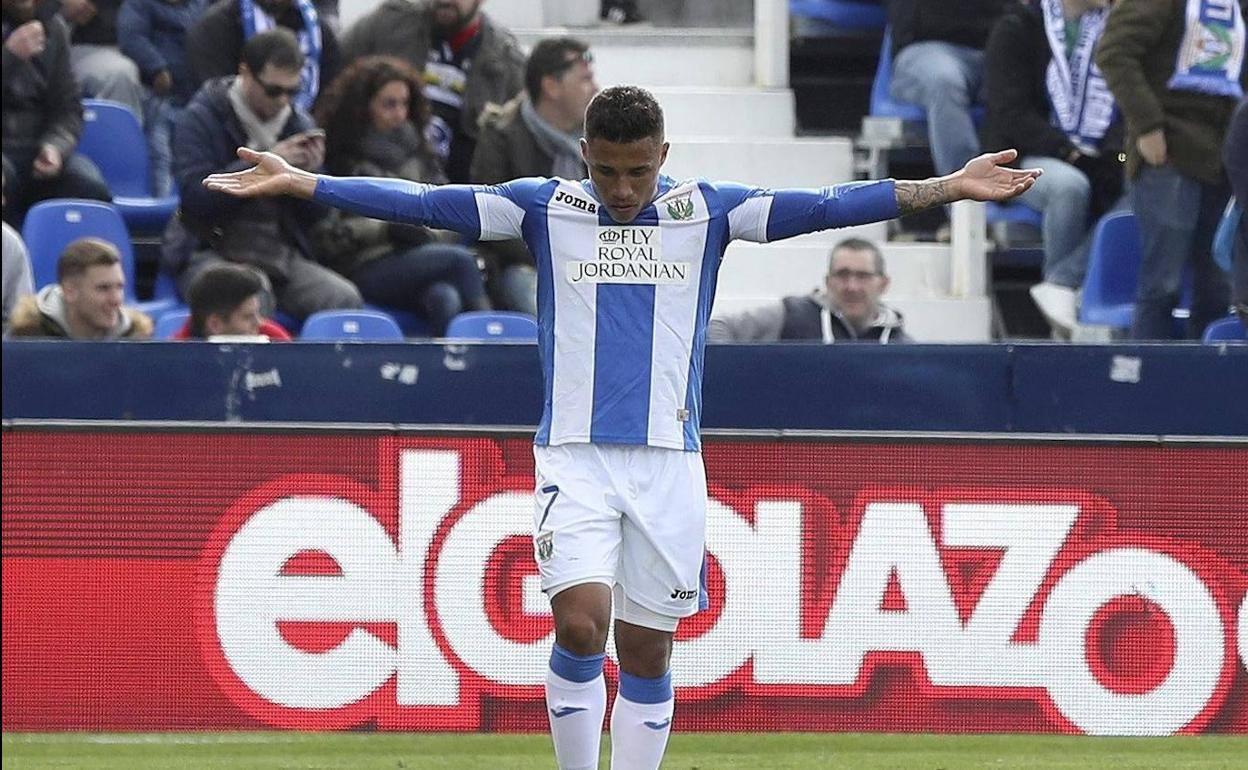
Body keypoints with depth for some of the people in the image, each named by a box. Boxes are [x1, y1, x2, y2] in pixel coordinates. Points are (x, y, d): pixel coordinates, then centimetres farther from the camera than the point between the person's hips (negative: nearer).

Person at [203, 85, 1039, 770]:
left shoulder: (707, 210, 1)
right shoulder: (545, 208, 0)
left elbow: (823, 207, -6)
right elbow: (425, 202, -6)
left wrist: (944, 188, -16)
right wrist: (303, 183, -15)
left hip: (668, 458, 1)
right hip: (574, 454, -1)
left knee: (647, 651, 4)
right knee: (580, 624, -18)